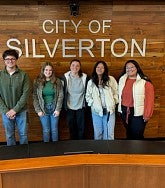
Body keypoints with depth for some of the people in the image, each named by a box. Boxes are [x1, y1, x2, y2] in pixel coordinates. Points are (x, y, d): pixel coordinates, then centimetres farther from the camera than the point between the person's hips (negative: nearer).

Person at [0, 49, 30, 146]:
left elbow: (26, 94, -9)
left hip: (21, 111, -1)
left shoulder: (23, 75, -5)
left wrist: (15, 109, -14)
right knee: (9, 135, 13)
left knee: (23, 134, 11)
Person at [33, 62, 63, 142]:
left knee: (54, 130, 11)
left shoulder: (57, 81, -1)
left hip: (54, 108, 1)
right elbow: (35, 97, -3)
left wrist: (58, 109, -7)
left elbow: (61, 95, -2)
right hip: (43, 109, -1)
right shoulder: (37, 82, -3)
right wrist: (38, 110, -8)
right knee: (46, 130, 8)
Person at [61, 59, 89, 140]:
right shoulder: (65, 77, -6)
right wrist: (64, 105, -3)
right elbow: (63, 92, -2)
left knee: (81, 128, 7)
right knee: (71, 128, 12)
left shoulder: (84, 77, -6)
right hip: (69, 107, 1)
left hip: (81, 107, 0)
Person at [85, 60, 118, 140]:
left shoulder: (111, 79, 1)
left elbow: (116, 92, 3)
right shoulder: (91, 82, 8)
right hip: (96, 110, 2)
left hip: (109, 110, -1)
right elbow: (88, 96, 10)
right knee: (98, 133, 10)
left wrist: (113, 103, -5)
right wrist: (93, 104, -3)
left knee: (109, 133, 3)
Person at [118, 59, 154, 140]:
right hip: (124, 111, 5)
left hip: (138, 112, -5)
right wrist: (120, 108, 8)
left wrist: (147, 114, -13)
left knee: (137, 135, 2)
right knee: (129, 133, 20)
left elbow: (149, 99, -12)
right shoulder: (122, 80, 6)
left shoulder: (145, 81, -11)